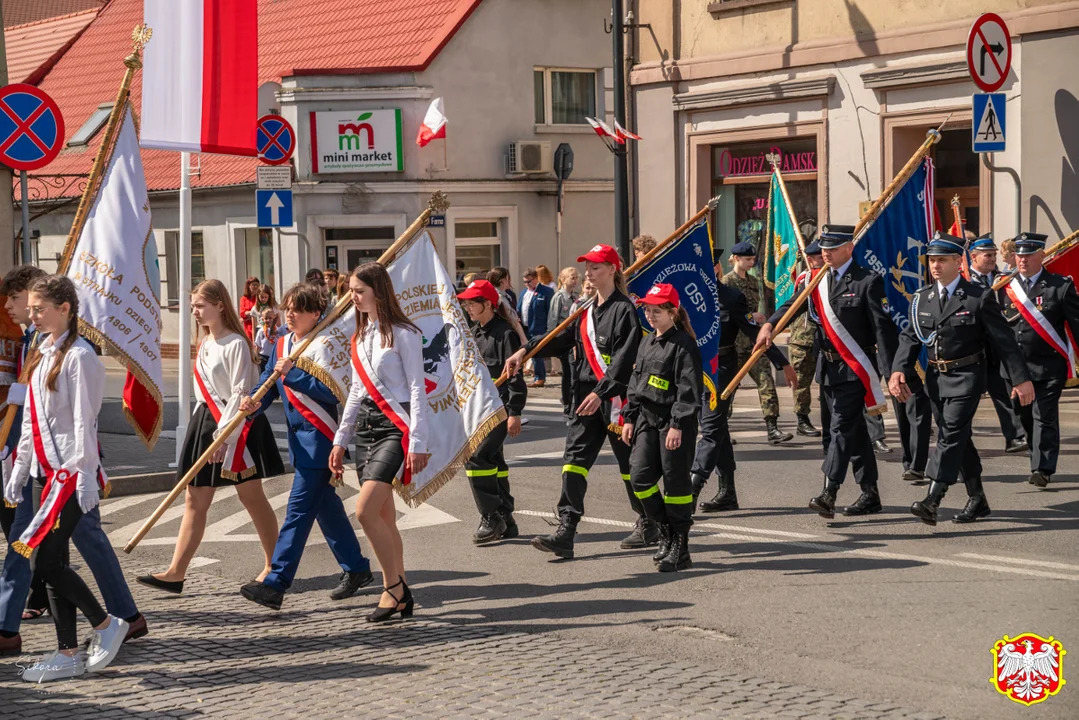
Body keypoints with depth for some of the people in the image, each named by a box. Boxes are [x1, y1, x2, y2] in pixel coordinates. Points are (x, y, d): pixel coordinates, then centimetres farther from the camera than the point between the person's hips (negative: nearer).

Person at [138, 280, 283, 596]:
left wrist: (223, 434, -21)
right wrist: (206, 427, 13)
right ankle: (176, 573, 2)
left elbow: (240, 393, -18)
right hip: (205, 423, 8)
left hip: (235, 427, -8)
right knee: (194, 500, 4)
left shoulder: (235, 344, -13)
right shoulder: (205, 344, 12)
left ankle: (274, 566, 16)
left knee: (251, 496, 3)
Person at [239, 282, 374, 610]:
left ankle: (275, 583, -15)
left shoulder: (321, 346, -14)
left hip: (319, 435, -9)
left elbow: (331, 392, -23)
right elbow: (269, 382, 8)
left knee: (299, 508, -11)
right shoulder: (281, 344, 10)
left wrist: (293, 374, -25)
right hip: (298, 435, 9)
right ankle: (356, 568, 29)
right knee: (325, 506, 16)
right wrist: (255, 404, -12)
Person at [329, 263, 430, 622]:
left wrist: (418, 443, -16)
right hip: (365, 426, 8)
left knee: (365, 510, -19)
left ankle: (393, 586, -6)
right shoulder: (360, 336, 16)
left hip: (394, 427, -8)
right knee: (384, 517, 8)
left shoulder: (403, 334, -7)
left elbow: (417, 389, -10)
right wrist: (340, 440, 18)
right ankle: (401, 595, 15)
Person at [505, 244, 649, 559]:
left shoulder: (624, 310, -11)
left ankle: (648, 526, 23)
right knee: (575, 458, -4)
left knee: (629, 461, 6)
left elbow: (624, 359, -18)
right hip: (587, 395, 7)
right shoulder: (587, 310, 15)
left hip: (614, 397, -7)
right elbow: (561, 338, 14)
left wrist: (601, 392, -26)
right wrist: (526, 350, 1)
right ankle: (565, 532, -10)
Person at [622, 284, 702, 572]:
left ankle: (680, 549, 7)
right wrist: (629, 418, 14)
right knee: (639, 477, 1)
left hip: (675, 421, -8)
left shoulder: (683, 344, -12)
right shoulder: (647, 343, 15)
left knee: (675, 481, -2)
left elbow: (689, 388, -17)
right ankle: (667, 532, 18)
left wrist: (677, 425, -21)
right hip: (647, 418, 8)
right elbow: (635, 383, 20)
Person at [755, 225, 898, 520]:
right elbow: (794, 305, 1)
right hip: (829, 367, 7)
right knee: (853, 429, 13)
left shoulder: (868, 282, -8)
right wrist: (769, 324, -19)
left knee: (842, 427, -14)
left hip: (856, 368, -7)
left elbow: (883, 328, -11)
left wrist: (890, 371, -16)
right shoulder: (818, 280, 11)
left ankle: (828, 493, -21)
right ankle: (870, 493, 21)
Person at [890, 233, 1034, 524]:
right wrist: (899, 370, -9)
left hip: (966, 377, -6)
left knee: (951, 434, -15)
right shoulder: (921, 299, 7)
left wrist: (1021, 379, -6)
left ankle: (932, 501, -22)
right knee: (958, 438, 13)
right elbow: (910, 338, 7)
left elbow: (1004, 340, -5)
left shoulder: (979, 298, -7)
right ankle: (977, 500, 24)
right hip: (936, 378, 6)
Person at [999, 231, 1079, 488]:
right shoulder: (1006, 288, 7)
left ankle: (1042, 469, -5)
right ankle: (1039, 461, 25)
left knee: (1044, 416, -7)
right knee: (1026, 417, 9)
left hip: (1049, 367, -4)